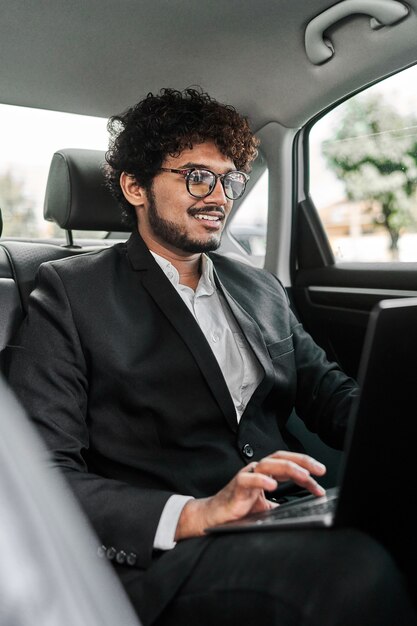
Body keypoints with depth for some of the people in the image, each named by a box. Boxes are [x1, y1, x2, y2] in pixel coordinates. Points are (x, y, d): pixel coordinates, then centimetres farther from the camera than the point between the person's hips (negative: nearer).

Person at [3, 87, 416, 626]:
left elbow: (327, 392, 17)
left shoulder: (261, 289, 19)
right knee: (359, 567, -32)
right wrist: (192, 514, -23)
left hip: (291, 520, 6)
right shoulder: (70, 291, 0)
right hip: (165, 557, -5)